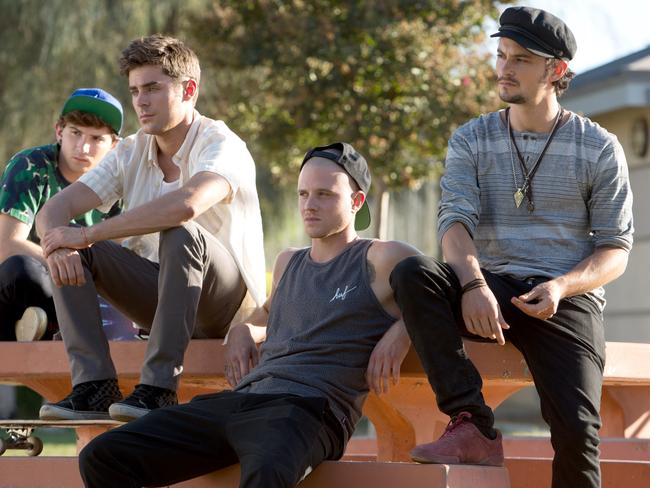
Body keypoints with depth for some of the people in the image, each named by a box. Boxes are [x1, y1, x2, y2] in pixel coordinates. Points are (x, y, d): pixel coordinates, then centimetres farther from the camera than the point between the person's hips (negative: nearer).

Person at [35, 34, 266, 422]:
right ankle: (95, 386, -24)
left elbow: (185, 204, -38)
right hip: (161, 297, 6)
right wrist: (58, 246, -30)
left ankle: (159, 388, -37)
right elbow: (54, 211, -4)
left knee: (181, 233, -35)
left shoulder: (220, 144, -16)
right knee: (71, 252, -12)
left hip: (230, 302, -6)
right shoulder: (131, 153, 4)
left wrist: (87, 235, -33)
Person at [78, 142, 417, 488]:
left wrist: (400, 331, -9)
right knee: (101, 458, -10)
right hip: (236, 401, 7)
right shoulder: (288, 263, 28)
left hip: (308, 408, -7)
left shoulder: (379, 260, 7)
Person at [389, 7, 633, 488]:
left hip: (566, 298, -2)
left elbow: (616, 250, 3)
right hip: (491, 290, 2)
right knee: (412, 273, -30)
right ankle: (474, 428, -32)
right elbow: (455, 220, -5)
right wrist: (473, 285, -27)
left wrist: (561, 286, -18)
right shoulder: (471, 141, 10)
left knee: (576, 428, -26)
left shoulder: (599, 149, 6)